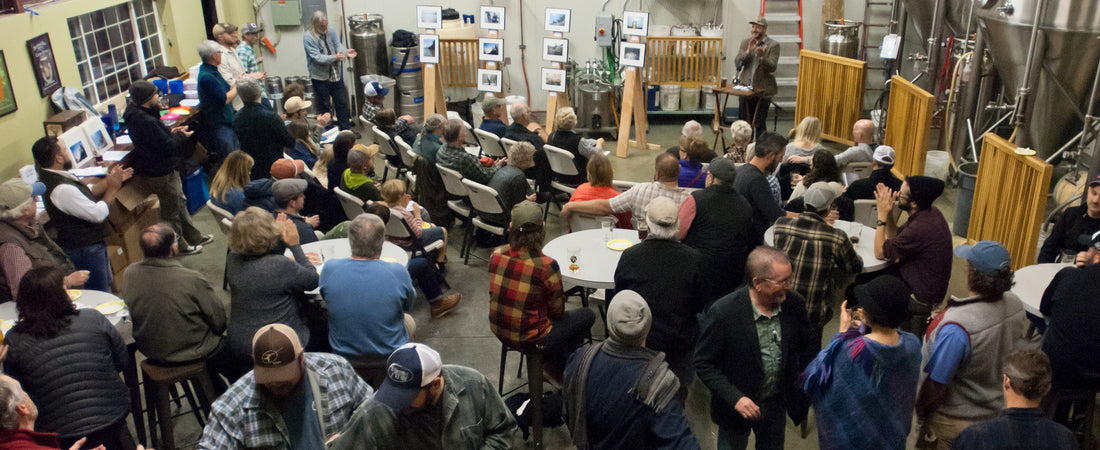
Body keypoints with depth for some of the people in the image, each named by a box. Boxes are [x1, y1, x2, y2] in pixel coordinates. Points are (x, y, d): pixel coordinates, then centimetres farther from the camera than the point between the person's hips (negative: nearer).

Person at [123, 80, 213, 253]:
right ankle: (180, 246, 25)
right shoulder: (146, 121, -32)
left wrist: (170, 131, -1)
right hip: (161, 173, -11)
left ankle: (193, 237, 38)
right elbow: (167, 146, -27)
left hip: (163, 167, 11)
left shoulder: (137, 114, 1)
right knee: (171, 211, 8)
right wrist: (181, 136, -10)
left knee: (180, 202, 23)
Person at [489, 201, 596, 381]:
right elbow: (557, 312, -13)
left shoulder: (496, 255, -10)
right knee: (587, 316, 16)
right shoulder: (546, 265, -26)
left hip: (499, 331, 6)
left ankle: (551, 366, 28)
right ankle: (555, 369, 25)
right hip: (529, 339, -6)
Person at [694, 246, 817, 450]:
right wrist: (735, 398, -25)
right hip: (737, 407, -4)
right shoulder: (723, 312, -27)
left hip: (777, 403, 4)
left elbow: (809, 344, 6)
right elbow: (703, 364, -19)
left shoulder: (794, 304, -13)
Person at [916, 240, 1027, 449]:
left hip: (957, 420, -7)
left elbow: (936, 383, -26)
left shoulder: (957, 327, -36)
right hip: (996, 409, 7)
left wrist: (920, 412, -7)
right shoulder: (1015, 304, -13)